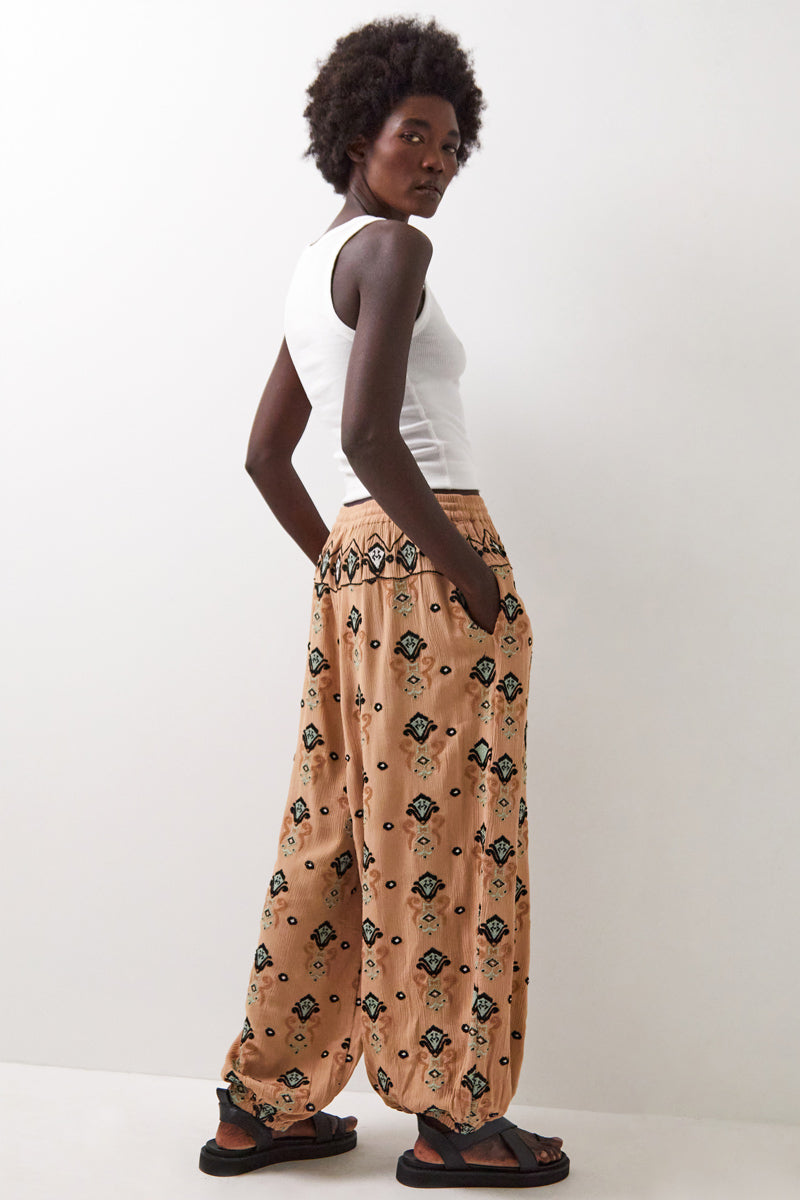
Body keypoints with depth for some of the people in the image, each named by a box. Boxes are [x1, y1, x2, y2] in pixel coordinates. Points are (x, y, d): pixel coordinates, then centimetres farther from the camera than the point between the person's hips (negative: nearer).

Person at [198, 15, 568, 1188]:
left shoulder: (311, 270, 20)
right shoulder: (391, 248, -7)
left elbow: (265, 453, 22)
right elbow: (369, 434, -22)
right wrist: (462, 563, -14)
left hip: (357, 571, 9)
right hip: (431, 561, -9)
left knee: (339, 837, 12)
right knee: (445, 837, -1)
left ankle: (263, 1105, 20)